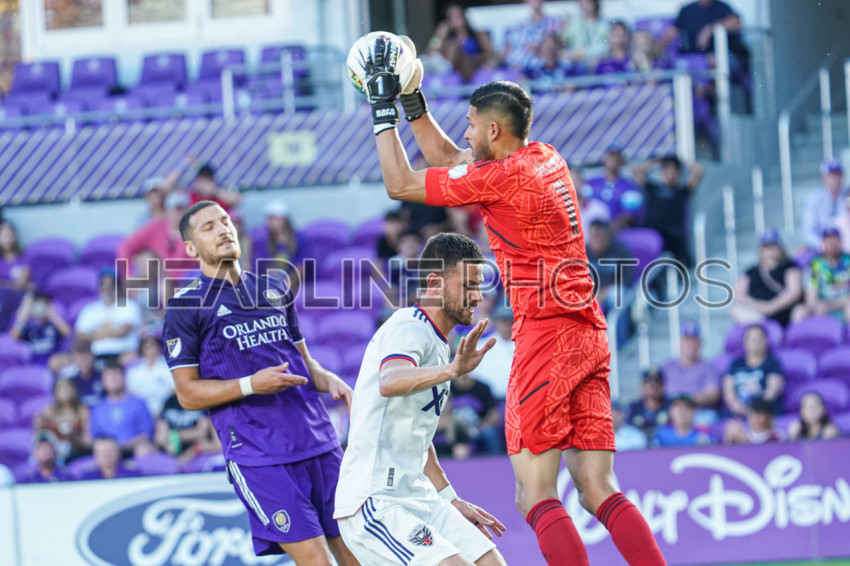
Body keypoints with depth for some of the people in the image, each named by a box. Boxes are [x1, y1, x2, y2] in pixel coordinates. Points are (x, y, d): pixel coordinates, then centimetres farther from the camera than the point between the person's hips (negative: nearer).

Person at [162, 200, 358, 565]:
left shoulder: (275, 289, 18)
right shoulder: (186, 306, 1)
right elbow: (188, 394, -2)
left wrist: (330, 381, 3)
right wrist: (251, 385, -16)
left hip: (320, 443, 6)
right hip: (258, 458, -6)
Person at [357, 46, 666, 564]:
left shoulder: (503, 176, -10)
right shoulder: (546, 158, 15)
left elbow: (400, 185, -1)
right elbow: (449, 161, 31)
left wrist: (383, 110, 8)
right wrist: (412, 102, 30)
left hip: (546, 334, -9)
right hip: (590, 335, 9)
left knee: (537, 496, -8)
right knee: (599, 491, 5)